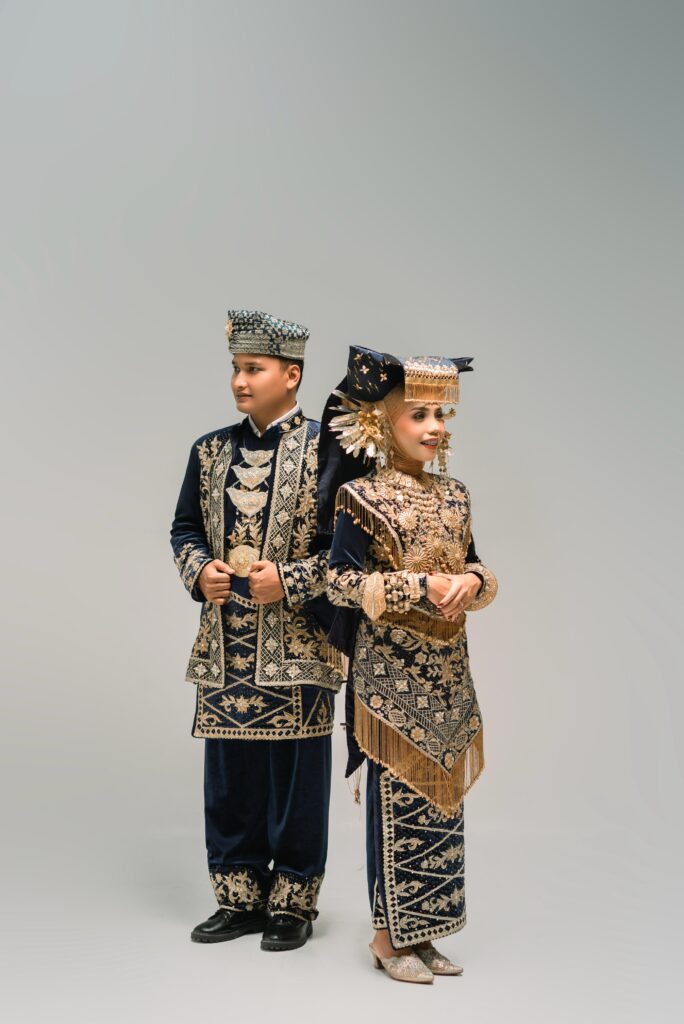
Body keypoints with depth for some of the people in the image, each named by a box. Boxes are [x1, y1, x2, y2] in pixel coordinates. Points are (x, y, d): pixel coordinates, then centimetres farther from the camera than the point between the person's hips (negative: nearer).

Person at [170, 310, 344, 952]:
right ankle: (240, 898, 26)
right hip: (224, 646, 5)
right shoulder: (210, 451, 11)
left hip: (296, 649, -5)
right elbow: (184, 529, 16)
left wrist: (289, 580, -16)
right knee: (229, 778, 12)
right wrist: (200, 571, -4)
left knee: (296, 778, 4)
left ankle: (292, 905, 20)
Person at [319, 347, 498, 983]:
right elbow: (341, 582, -14)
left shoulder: (453, 496, 9)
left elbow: (475, 569, 15)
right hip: (392, 670, -6)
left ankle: (423, 930, 24)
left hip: (446, 668, 7)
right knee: (396, 794, 1)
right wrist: (421, 585, -21)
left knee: (440, 793, 11)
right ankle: (390, 935, 16)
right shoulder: (363, 497, -9)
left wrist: (471, 580, -9)